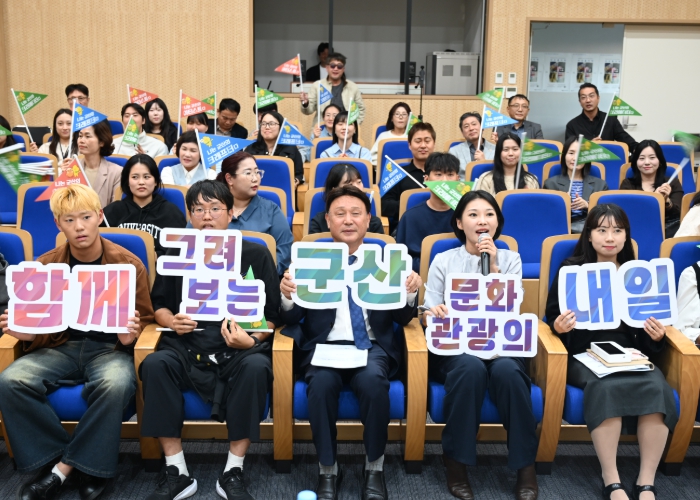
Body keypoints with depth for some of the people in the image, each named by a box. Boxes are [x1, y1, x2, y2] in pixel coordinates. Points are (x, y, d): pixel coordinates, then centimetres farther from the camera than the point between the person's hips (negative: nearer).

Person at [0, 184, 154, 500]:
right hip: (61, 346, 3)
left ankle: (63, 468, -16)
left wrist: (129, 335, -17)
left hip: (110, 347, -2)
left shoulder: (128, 264, -2)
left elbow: (143, 320, 6)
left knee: (115, 384, -37)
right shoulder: (46, 266, 4)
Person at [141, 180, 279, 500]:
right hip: (188, 344, 2)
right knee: (155, 364, -30)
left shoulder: (255, 254, 7)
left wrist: (251, 340, -16)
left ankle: (233, 472, -21)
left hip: (239, 346, -1)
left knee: (257, 366, -35)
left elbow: (271, 315, 4)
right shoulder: (176, 254, 13)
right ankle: (176, 472, -20)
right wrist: (172, 322, -7)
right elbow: (159, 305, 17)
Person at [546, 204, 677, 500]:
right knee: (604, 386, -37)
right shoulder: (570, 269, 8)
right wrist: (558, 327, -17)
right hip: (584, 353, -2)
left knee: (657, 387, -31)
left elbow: (648, 333, 17)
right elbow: (552, 316, 7)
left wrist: (657, 337, -7)